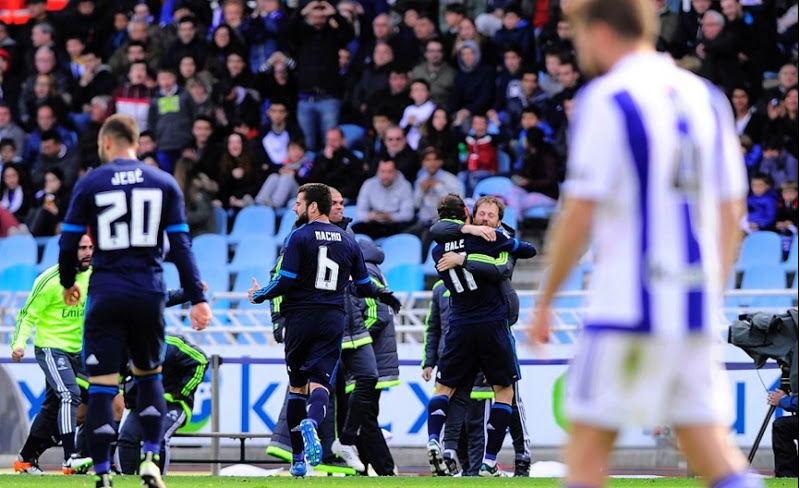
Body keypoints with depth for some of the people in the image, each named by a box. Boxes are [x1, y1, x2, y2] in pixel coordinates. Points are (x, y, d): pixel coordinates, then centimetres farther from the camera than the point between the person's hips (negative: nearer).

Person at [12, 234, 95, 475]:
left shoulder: (92, 276, 4)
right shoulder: (51, 281, -16)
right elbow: (28, 314, -14)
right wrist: (19, 343, -27)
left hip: (76, 351, 7)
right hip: (51, 349, -7)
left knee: (53, 407, 12)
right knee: (70, 394, -25)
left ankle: (26, 458, 25)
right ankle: (70, 458, -31)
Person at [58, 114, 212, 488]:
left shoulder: (90, 184, 1)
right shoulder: (164, 184, 6)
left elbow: (68, 242, 3)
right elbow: (181, 246, 1)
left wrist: (68, 283, 21)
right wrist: (197, 299, 2)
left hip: (106, 296, -2)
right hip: (149, 295, 2)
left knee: (101, 387, 0)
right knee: (149, 375, 21)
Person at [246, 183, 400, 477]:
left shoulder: (299, 237, -5)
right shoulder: (348, 241, 9)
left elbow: (285, 282, -11)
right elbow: (363, 286, 16)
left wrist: (259, 295, 7)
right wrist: (381, 295, 38)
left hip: (300, 317, -2)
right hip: (333, 320, 2)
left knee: (297, 385, 10)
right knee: (320, 382, -4)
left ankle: (298, 460, 9)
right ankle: (311, 423, -40)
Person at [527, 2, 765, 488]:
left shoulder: (605, 101, -8)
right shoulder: (707, 98, 12)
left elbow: (579, 215, -11)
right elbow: (730, 214, 15)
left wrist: (545, 300, -1)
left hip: (627, 305, -6)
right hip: (694, 308, 6)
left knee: (588, 447, 1)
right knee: (709, 445, 6)